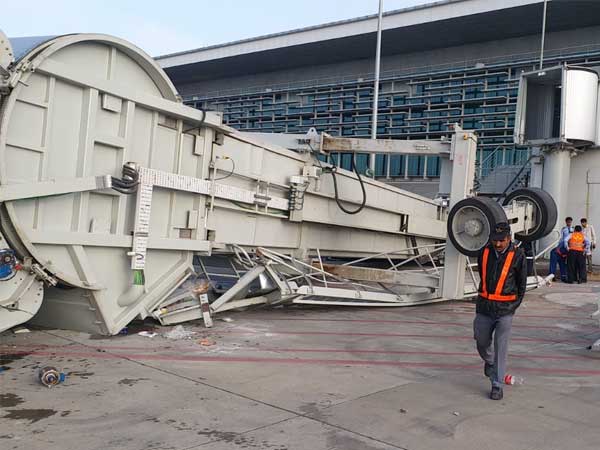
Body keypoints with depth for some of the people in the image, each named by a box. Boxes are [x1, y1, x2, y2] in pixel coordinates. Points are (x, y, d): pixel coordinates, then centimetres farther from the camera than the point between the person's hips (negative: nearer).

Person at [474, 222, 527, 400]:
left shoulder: (518, 255, -8)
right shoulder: (484, 252, 0)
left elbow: (522, 284, 3)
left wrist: (514, 306, 3)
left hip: (505, 308, -3)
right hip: (484, 307, 4)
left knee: (501, 347, -4)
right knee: (482, 342, 14)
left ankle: (497, 385, 5)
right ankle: (489, 361, 46)